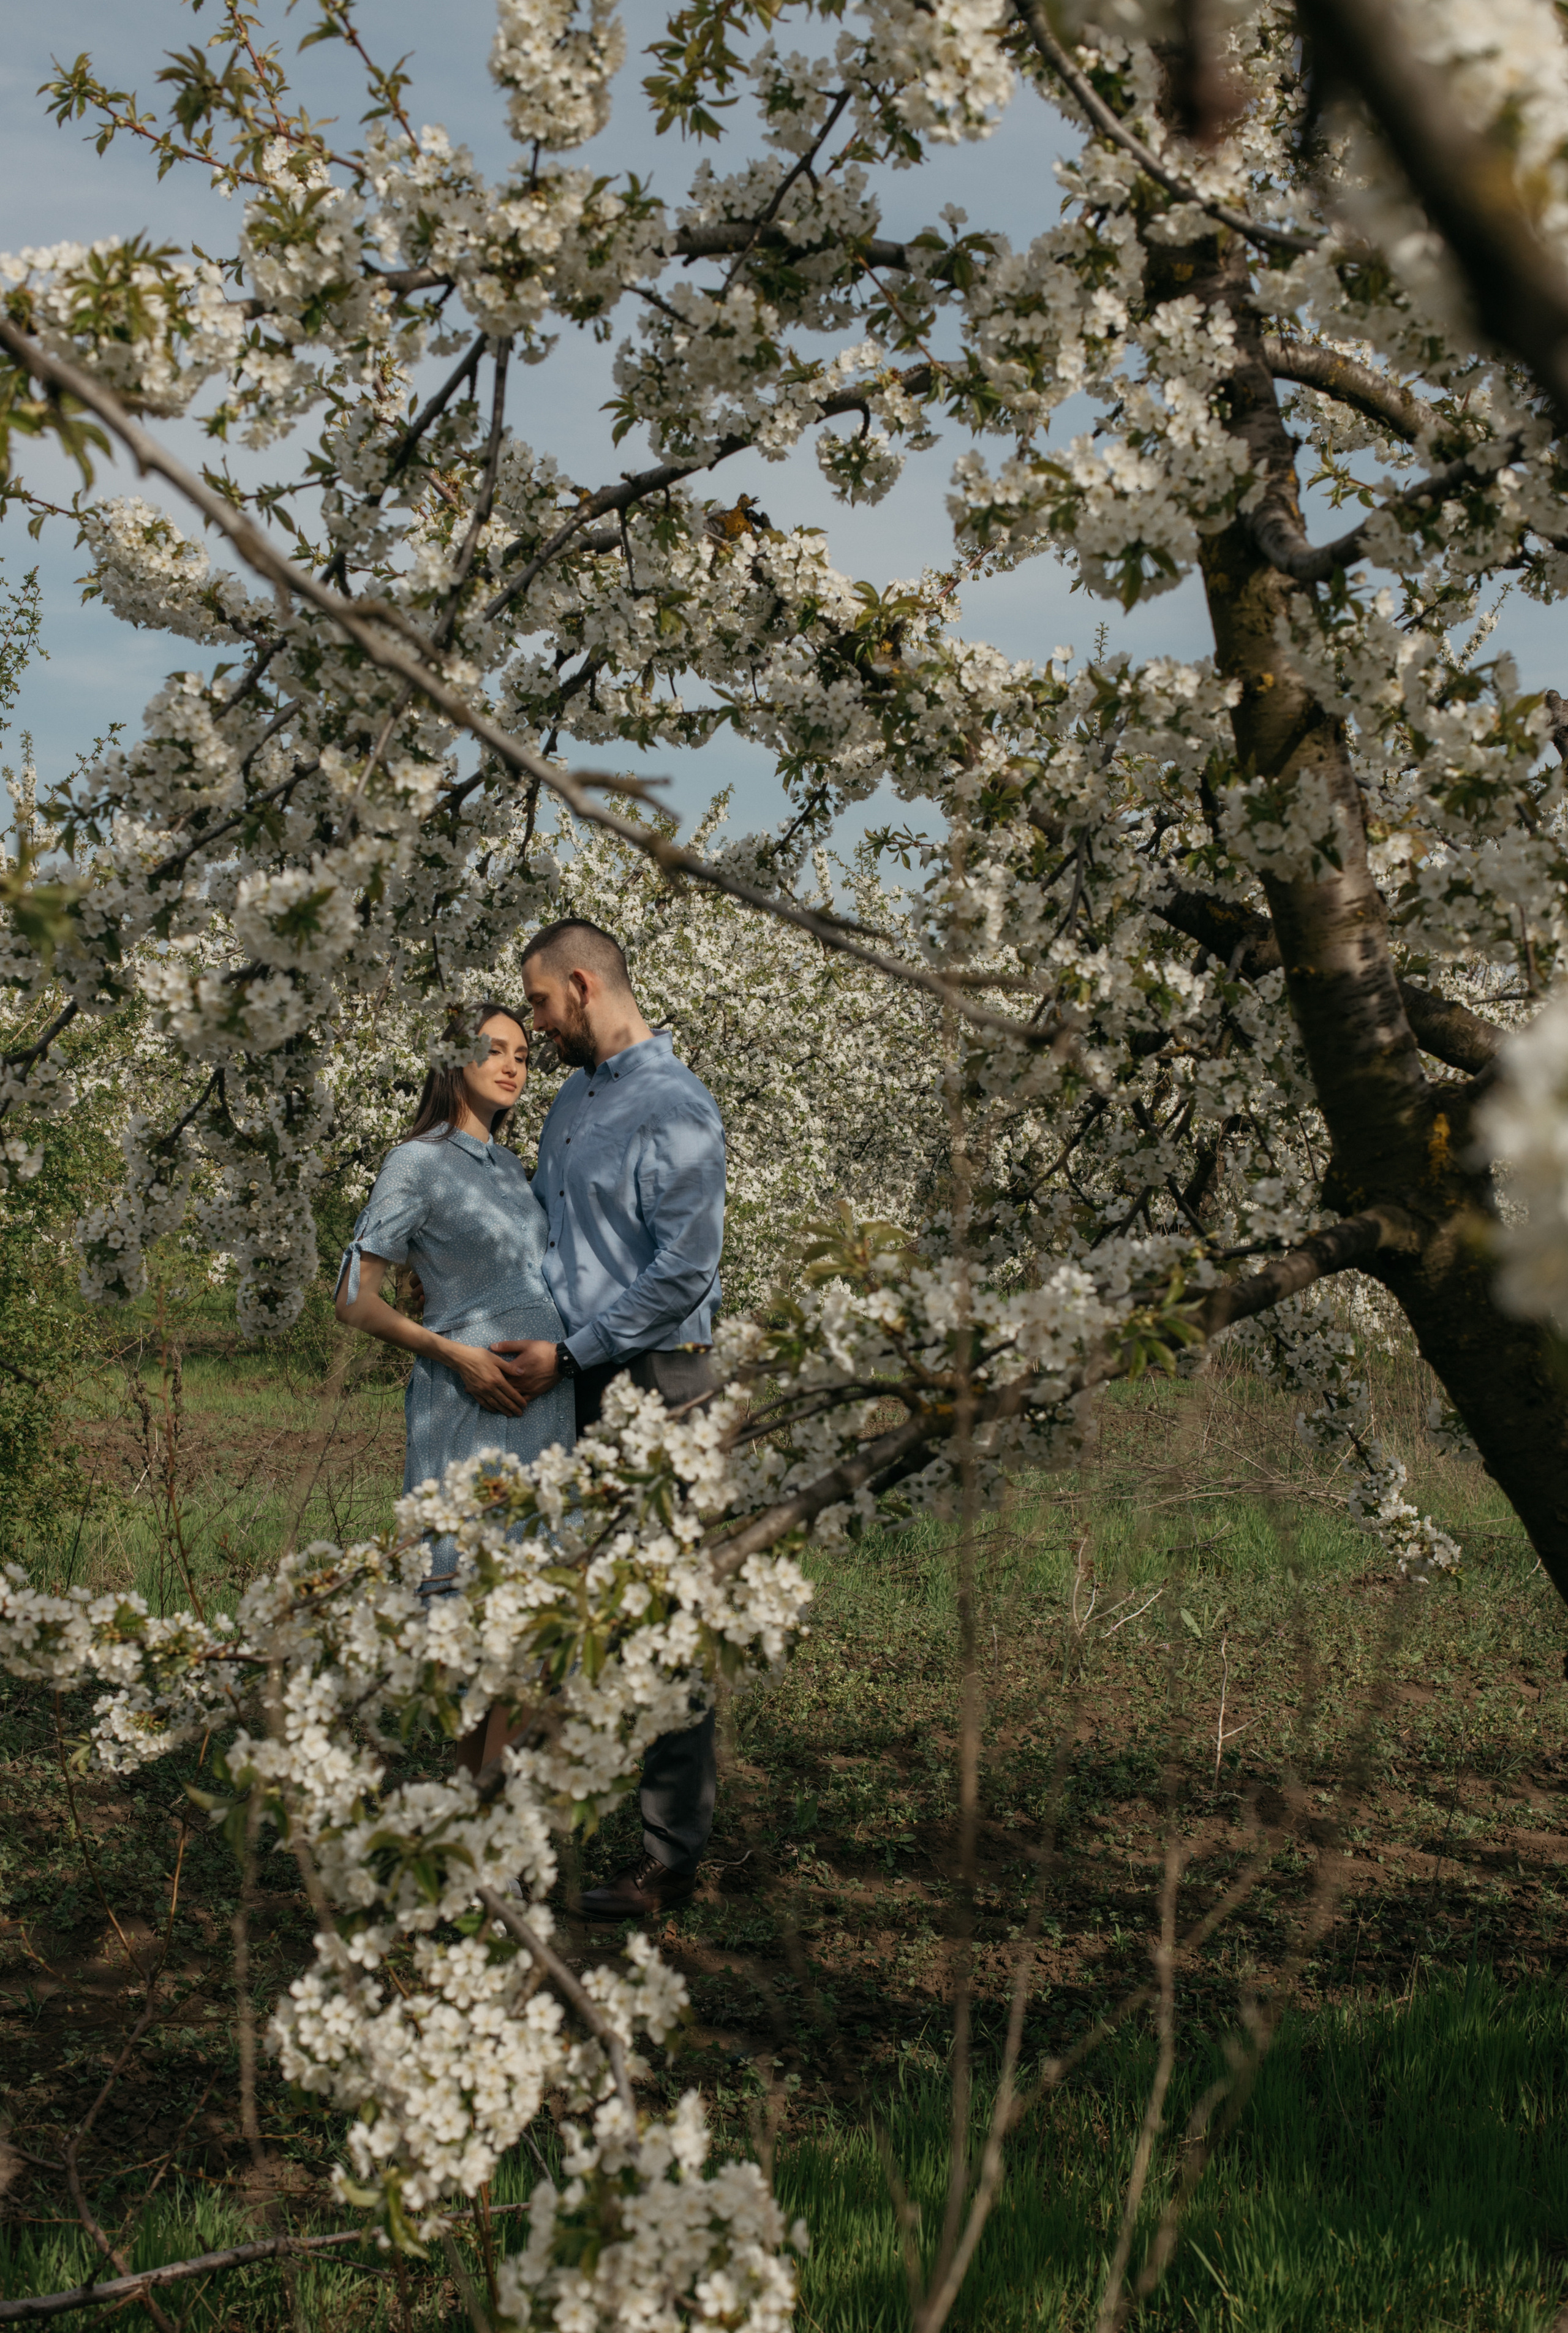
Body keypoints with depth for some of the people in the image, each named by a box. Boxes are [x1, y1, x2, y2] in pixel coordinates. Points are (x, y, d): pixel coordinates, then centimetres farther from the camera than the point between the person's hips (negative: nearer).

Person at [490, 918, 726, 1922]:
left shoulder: (677, 1108, -12)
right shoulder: (574, 1098, 17)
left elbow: (682, 1271, -17)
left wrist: (572, 1354, -14)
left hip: (650, 1388, -8)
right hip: (567, 1388, 9)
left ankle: (674, 1853, 2)